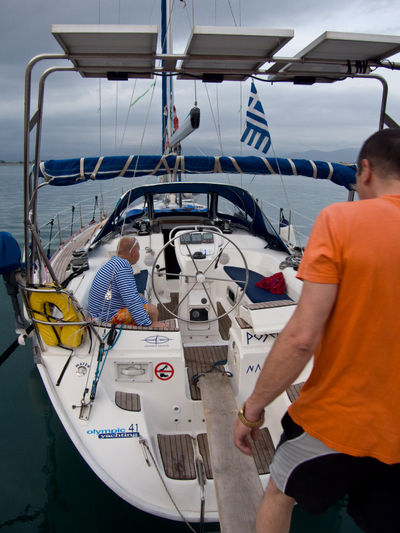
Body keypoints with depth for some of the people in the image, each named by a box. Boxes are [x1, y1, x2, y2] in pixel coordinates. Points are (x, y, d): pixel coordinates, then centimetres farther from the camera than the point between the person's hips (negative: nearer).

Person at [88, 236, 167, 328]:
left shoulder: (114, 261, 8)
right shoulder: (123, 268, -26)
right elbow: (132, 301, -30)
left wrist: (146, 303, 18)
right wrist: (149, 324, -27)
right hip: (107, 317, -11)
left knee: (141, 297, 24)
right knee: (152, 310, -12)